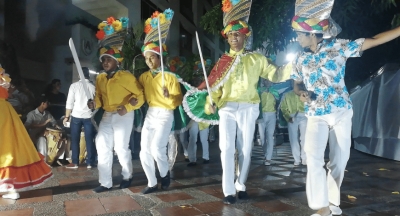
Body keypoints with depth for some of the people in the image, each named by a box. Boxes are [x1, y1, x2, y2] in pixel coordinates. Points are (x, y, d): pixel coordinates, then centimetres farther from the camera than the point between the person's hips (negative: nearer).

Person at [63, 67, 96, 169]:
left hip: (76, 115, -1)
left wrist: (66, 116, 2)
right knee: (89, 140, 7)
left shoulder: (74, 85, -3)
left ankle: (75, 162, 11)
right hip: (89, 116, 1)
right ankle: (90, 163, 10)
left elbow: (70, 102, -5)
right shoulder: (93, 87, 0)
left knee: (75, 139, 8)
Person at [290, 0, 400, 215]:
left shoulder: (338, 47, -5)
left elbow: (374, 40, -5)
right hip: (316, 116, 1)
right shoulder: (301, 59, 5)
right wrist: (301, 93, -8)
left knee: (339, 160, 7)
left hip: (341, 113, -1)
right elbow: (296, 84, 15)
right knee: (314, 158, -15)